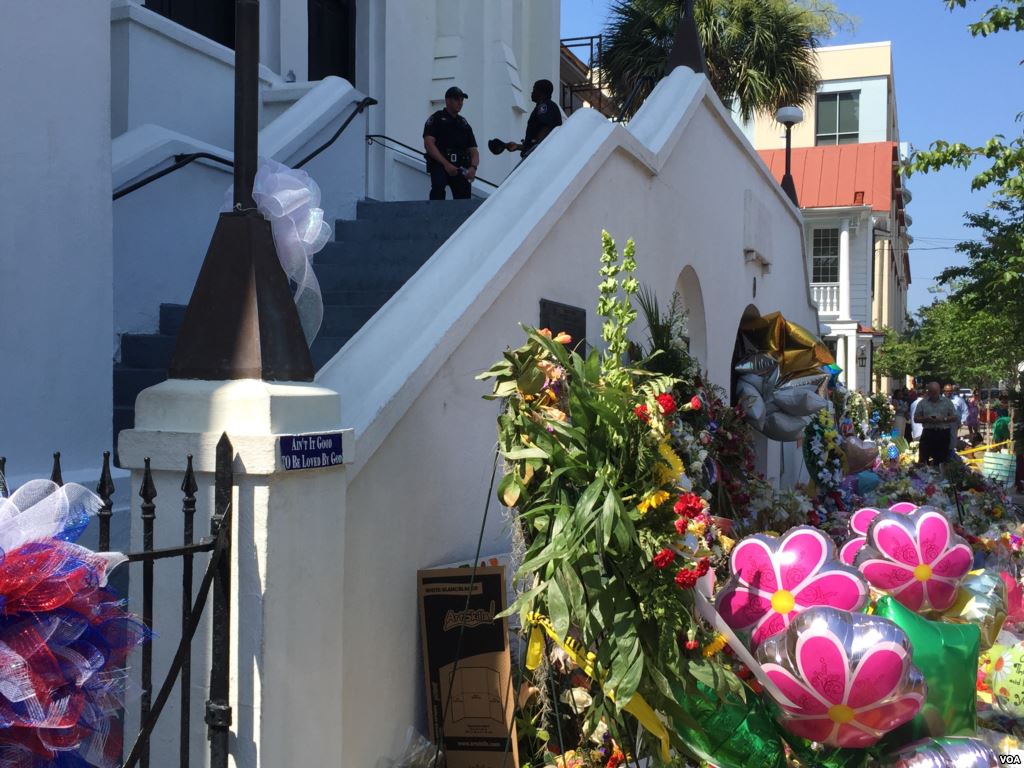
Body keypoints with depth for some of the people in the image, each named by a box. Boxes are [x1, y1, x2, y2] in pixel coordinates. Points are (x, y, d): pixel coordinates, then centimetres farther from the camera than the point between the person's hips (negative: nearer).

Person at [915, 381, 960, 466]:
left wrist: (944, 419, -12)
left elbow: (955, 417, 6)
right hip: (928, 433, 0)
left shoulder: (947, 402, 7)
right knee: (923, 459, -4)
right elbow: (916, 419, 7)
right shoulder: (922, 403, 7)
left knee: (941, 461, 4)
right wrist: (926, 419, -13)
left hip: (943, 434, 0)